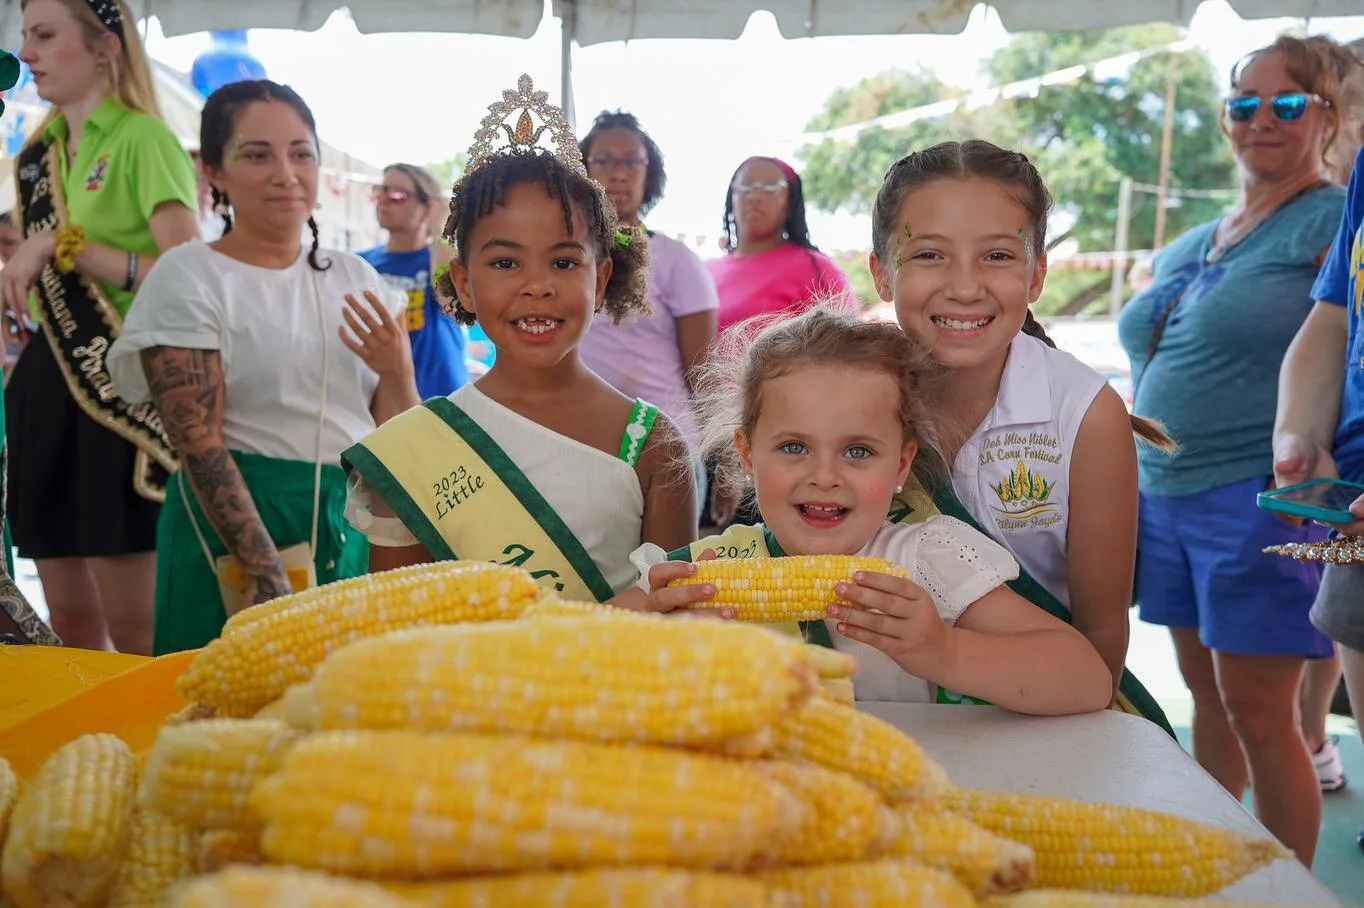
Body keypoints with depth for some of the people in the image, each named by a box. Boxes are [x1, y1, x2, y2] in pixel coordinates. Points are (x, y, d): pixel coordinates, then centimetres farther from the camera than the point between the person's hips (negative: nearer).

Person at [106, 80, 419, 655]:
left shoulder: (354, 278, 8)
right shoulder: (188, 277, -6)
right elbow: (199, 445, -13)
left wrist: (397, 371, -12)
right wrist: (268, 576, -20)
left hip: (358, 522, 5)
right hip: (237, 521, -4)